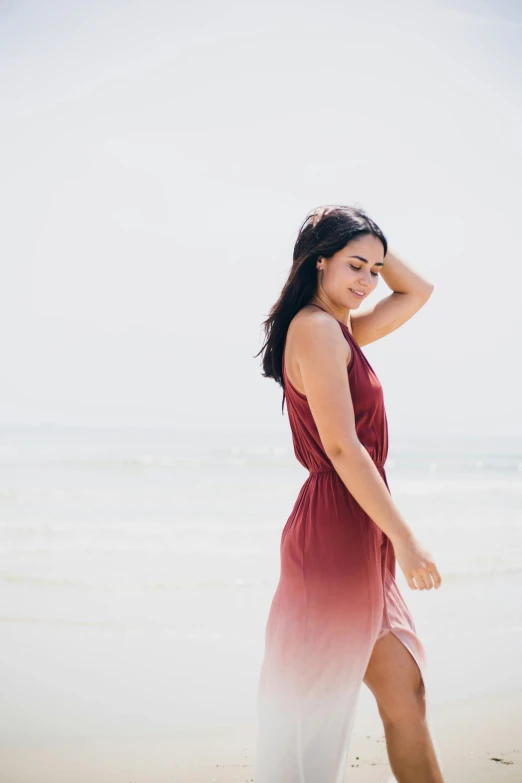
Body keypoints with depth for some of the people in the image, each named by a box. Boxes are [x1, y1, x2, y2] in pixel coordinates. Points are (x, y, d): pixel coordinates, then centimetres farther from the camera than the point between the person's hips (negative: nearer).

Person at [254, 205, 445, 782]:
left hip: (357, 537, 10)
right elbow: (342, 447, -20)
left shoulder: (340, 330, 16)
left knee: (405, 693, 12)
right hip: (335, 532, -10)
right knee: (316, 707, -2)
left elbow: (417, 291, 30)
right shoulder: (316, 328, -13)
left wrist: (373, 247, 15)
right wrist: (405, 539, -21)